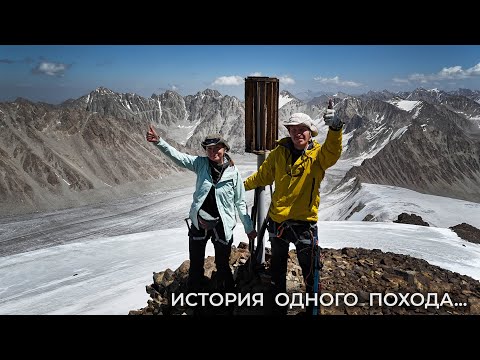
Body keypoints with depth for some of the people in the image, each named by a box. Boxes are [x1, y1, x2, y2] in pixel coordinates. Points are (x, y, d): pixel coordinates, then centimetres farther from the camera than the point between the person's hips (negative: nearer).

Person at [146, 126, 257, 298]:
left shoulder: (233, 172, -9)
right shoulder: (201, 164, -5)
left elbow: (240, 202, -2)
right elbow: (177, 155, -16)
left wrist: (249, 227, 2)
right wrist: (158, 141, -31)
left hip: (222, 226, -1)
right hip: (199, 223, 2)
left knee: (223, 266, 14)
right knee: (195, 265, 16)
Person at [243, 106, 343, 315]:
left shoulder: (318, 154, -7)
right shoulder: (278, 153, 0)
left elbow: (332, 152, -30)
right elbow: (262, 176, 12)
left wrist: (335, 128, -46)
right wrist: (242, 185, 15)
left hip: (305, 221, -3)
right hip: (277, 219, 4)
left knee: (309, 268, 11)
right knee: (277, 267, 20)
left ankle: (313, 306, 35)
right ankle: (278, 306, 41)